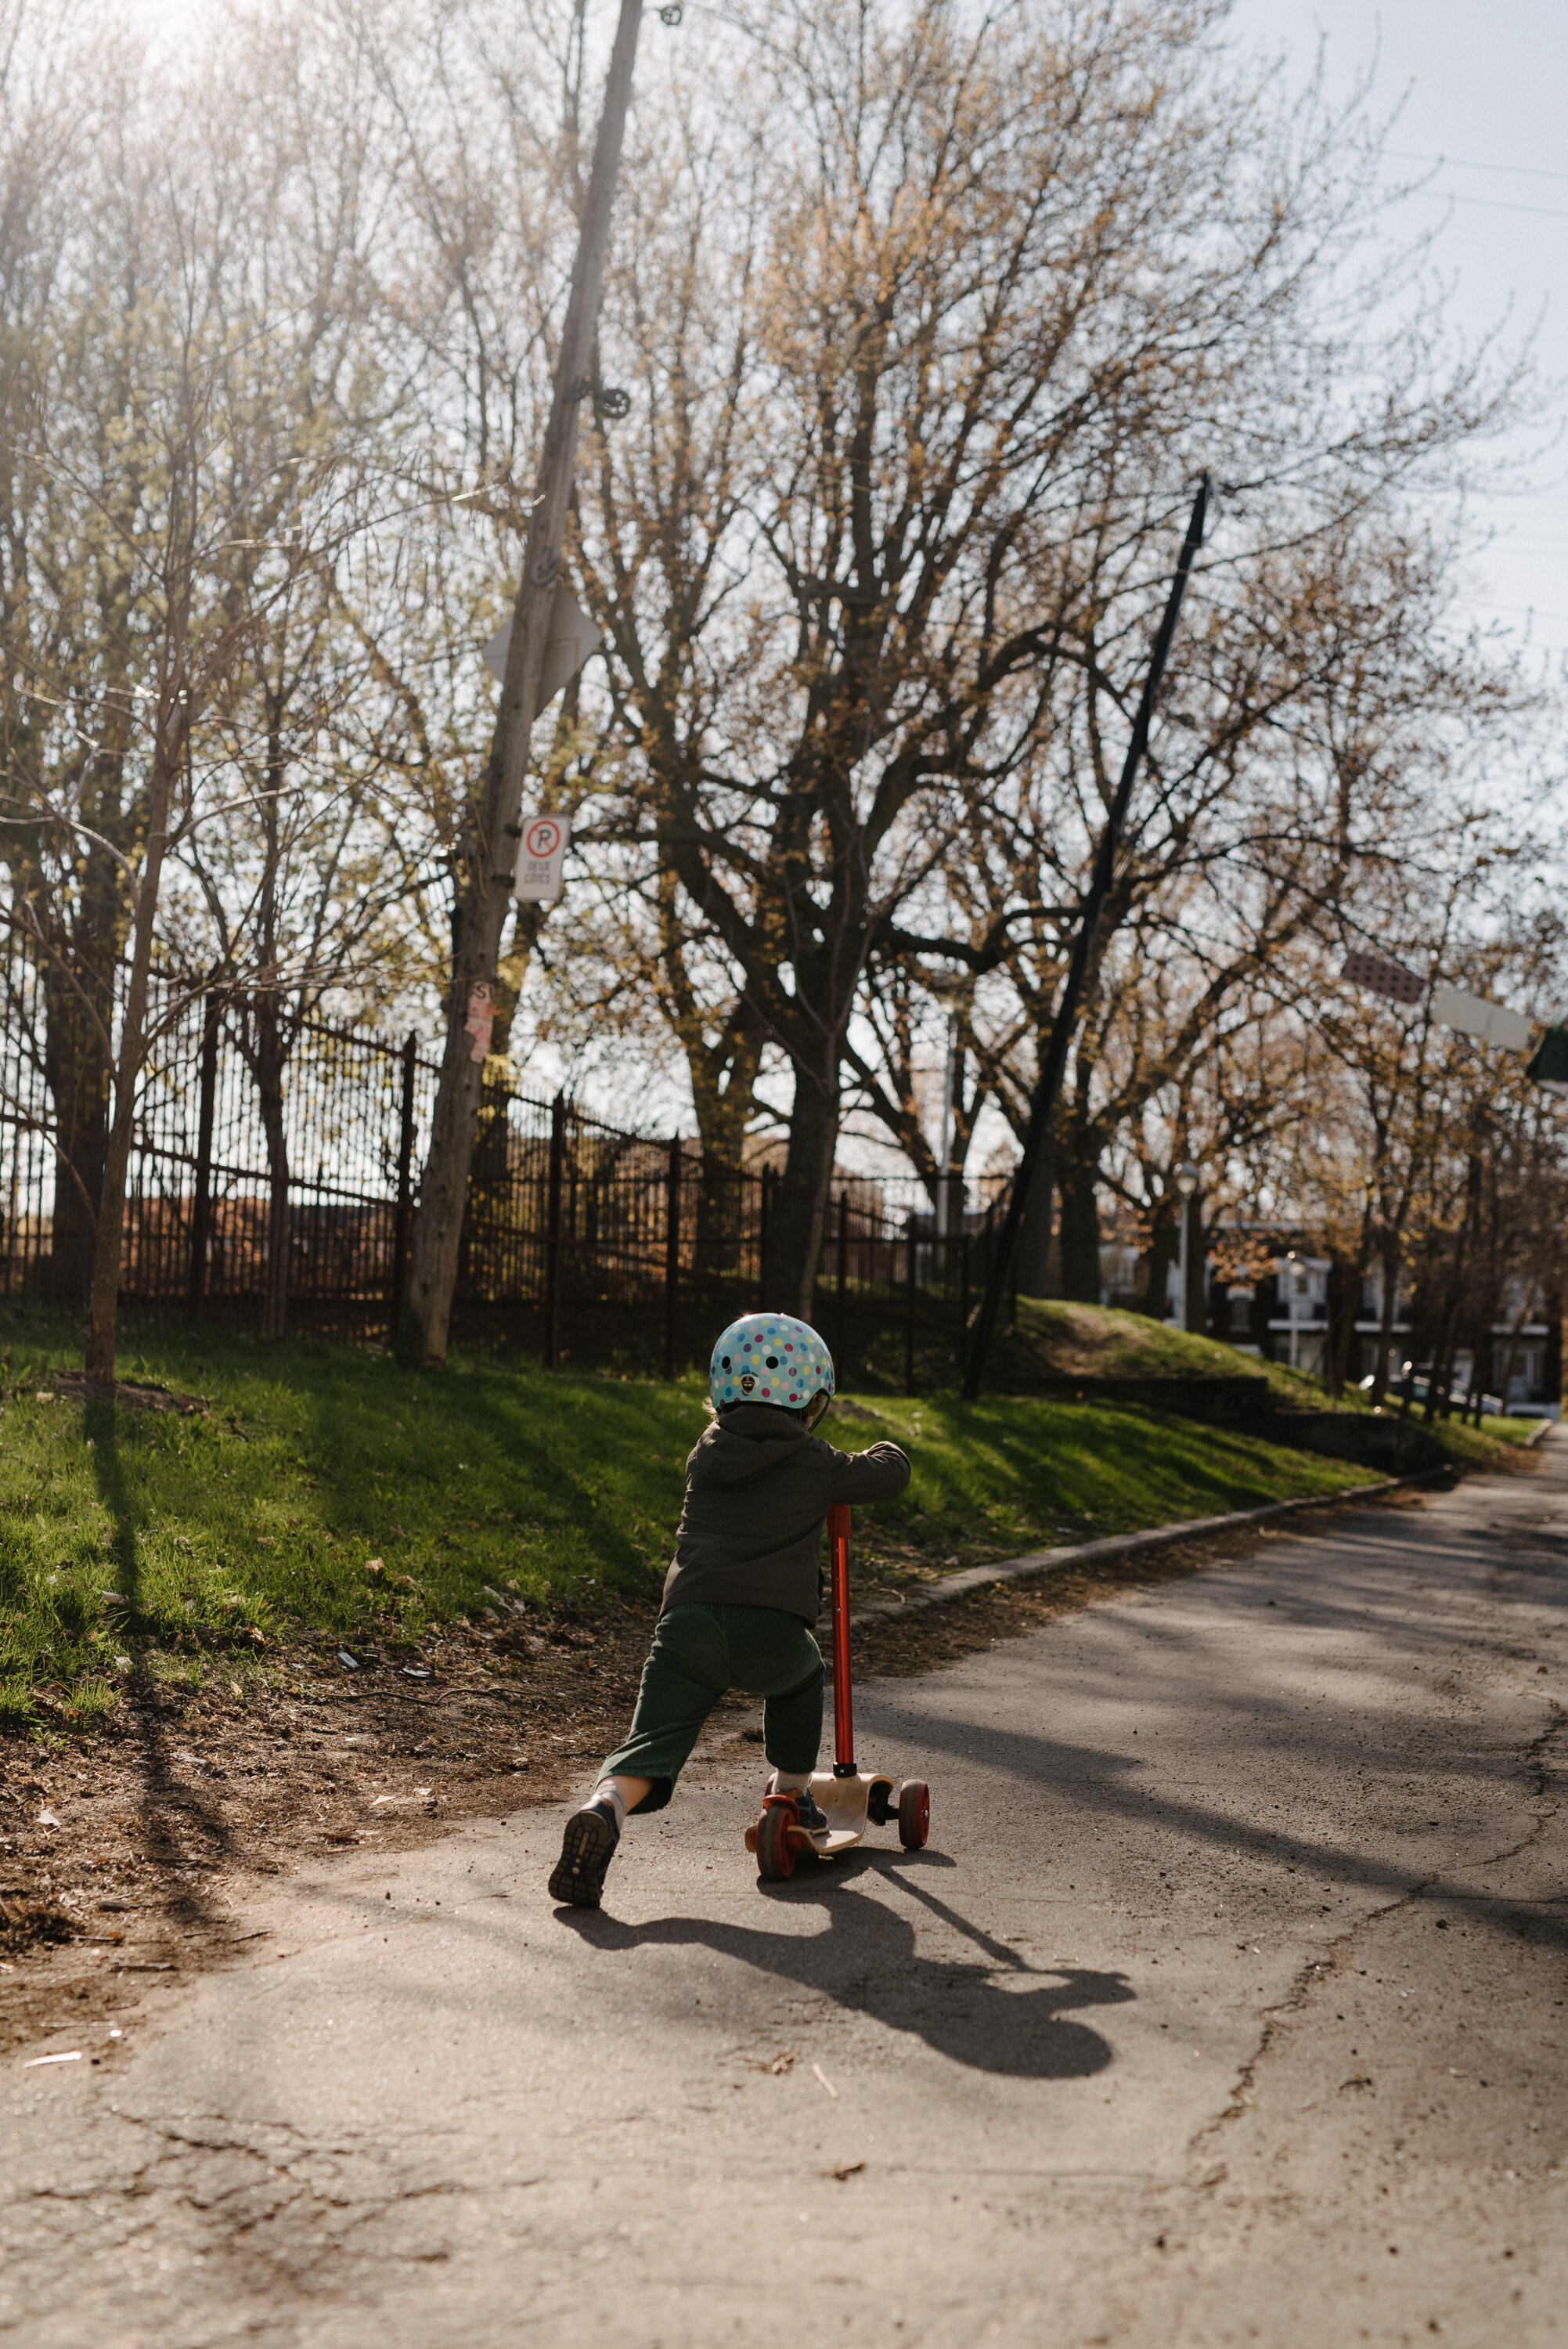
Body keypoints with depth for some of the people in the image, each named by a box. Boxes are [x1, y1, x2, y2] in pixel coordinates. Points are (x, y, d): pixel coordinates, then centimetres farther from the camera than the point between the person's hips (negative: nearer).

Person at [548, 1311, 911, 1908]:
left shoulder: (705, 1455, 21)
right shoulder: (815, 1463, 11)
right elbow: (890, 1474, 24)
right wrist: (885, 1452, 49)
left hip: (688, 1619, 2)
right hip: (772, 1630, -2)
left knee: (653, 1743, -4)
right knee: (801, 1676, 32)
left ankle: (605, 1807, -33)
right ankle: (791, 1793, 42)